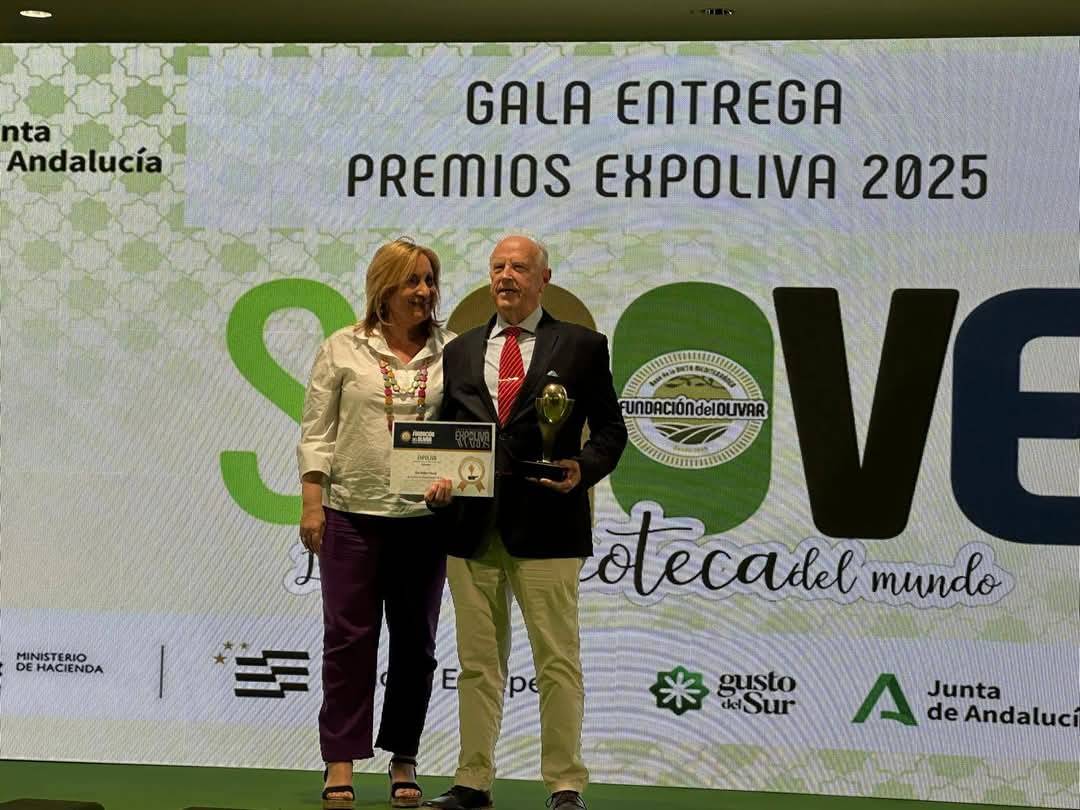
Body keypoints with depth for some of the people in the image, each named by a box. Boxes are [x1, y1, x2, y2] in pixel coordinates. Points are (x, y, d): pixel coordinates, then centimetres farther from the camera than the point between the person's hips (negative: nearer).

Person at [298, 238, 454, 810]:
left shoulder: (451, 353, 5)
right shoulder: (342, 350, 2)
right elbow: (316, 432, 2)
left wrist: (453, 474, -14)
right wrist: (312, 504, -5)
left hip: (423, 514, 2)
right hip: (353, 512, -2)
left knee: (415, 641, 7)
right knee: (349, 637, 0)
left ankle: (403, 760, 18)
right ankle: (341, 762, 7)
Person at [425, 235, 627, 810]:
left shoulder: (581, 346, 6)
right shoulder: (459, 351, 16)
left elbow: (609, 429, 5)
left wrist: (584, 469, -13)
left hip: (545, 523, -3)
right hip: (471, 525, 3)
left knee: (557, 662, -1)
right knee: (478, 661, 9)